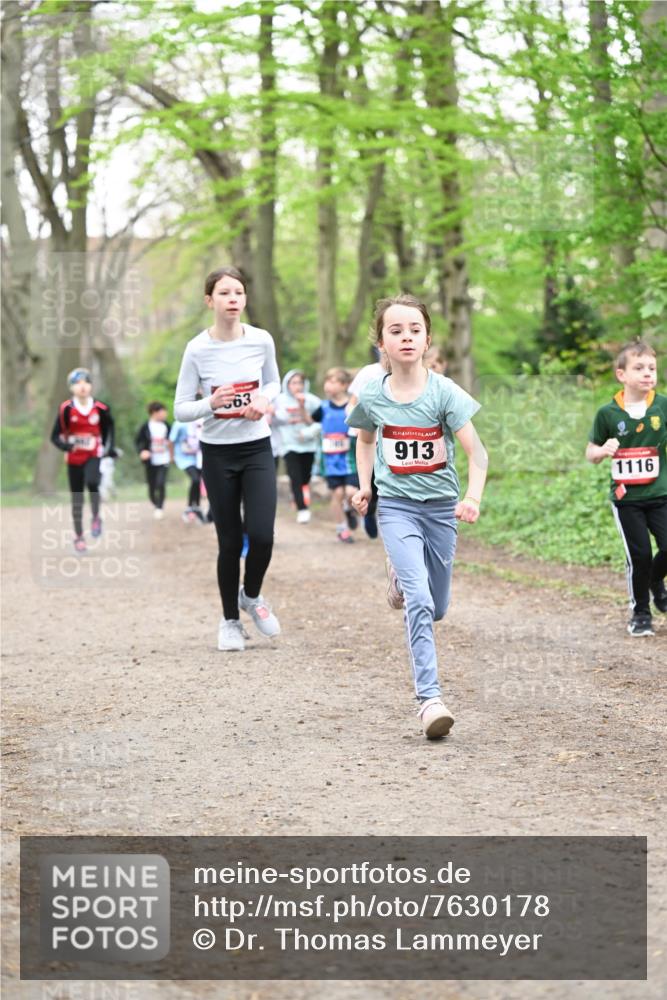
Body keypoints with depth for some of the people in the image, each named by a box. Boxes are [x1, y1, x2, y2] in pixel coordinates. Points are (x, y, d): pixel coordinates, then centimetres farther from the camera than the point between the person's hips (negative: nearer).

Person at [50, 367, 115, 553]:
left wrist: (109, 448, 8)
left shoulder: (100, 409, -7)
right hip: (74, 459, 0)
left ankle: (96, 517, -4)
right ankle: (78, 536, 25)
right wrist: (65, 445, -27)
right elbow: (55, 436, -9)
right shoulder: (66, 409, -12)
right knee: (77, 499, 7)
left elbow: (108, 428, 15)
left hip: (93, 456, 0)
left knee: (92, 483, -30)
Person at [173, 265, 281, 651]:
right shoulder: (197, 350, -11)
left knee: (262, 535, -10)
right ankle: (230, 620, 24)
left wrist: (264, 399, -9)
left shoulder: (261, 340, -5)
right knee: (230, 541, 4)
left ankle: (251, 595, 22)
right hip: (218, 453, -1)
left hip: (257, 449, 1)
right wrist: (211, 404, -26)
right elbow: (180, 409, -6)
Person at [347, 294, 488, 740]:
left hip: (441, 506, 1)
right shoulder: (373, 396, -6)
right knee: (419, 601, -20)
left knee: (436, 609, 14)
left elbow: (476, 451, -17)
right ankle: (430, 698, -19)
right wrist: (364, 485, 5)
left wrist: (473, 497, -33)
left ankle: (402, 576, 49)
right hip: (396, 506, -1)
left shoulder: (444, 392, -13)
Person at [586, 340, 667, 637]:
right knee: (639, 555, 0)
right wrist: (603, 451, -16)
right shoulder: (608, 413, -5)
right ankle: (640, 612, 22)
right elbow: (591, 452, 5)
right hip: (626, 497, -1)